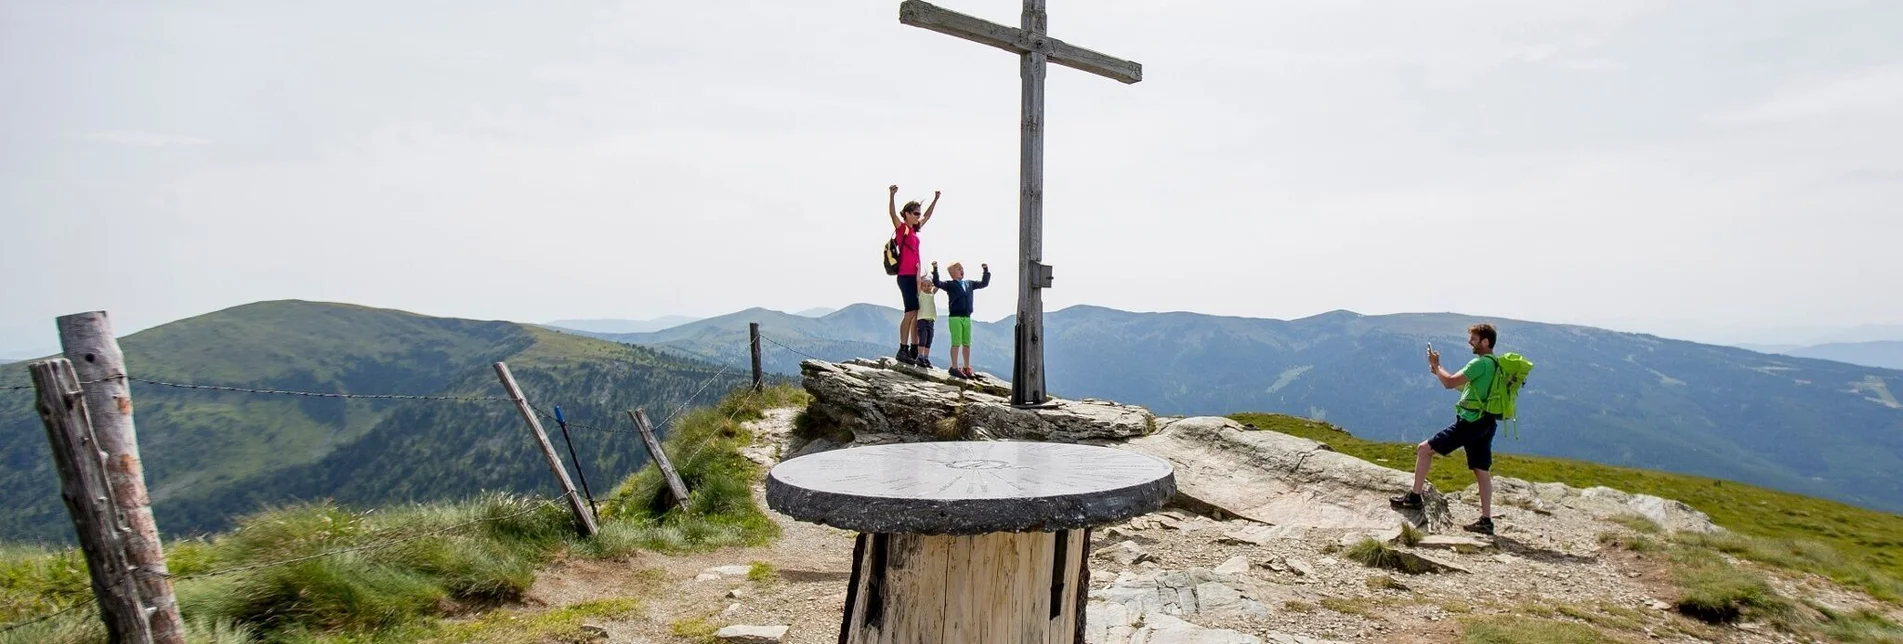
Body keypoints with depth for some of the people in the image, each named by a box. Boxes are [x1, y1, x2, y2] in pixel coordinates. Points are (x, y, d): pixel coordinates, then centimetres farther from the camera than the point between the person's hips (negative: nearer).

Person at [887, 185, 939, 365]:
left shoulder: (914, 229, 17)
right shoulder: (901, 228, -3)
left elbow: (927, 216, 34)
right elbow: (892, 213, -21)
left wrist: (935, 199, 36)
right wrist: (892, 195, -35)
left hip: (915, 276, 8)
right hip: (905, 275, -8)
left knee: (917, 313, 5)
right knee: (911, 311, -14)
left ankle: (914, 351, 8)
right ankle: (903, 349, -11)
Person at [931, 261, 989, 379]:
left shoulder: (969, 284, 16)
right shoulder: (950, 285, 0)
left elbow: (984, 283, 26)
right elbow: (937, 283, -14)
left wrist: (986, 271, 20)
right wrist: (935, 269, -20)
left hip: (967, 318, 6)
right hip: (955, 317, -5)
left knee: (967, 343, 8)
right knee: (956, 343, -7)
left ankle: (967, 368, 16)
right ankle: (954, 367, -1)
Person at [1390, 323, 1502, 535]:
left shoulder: (1480, 363, -14)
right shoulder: (1495, 365, 18)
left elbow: (1450, 383, -18)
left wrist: (1436, 365, -1)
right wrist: (1439, 372, 19)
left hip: (1469, 422, -10)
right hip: (1485, 424, 10)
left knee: (1424, 449, -3)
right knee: (1482, 471, 8)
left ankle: (1414, 497, -1)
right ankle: (1486, 520, 7)